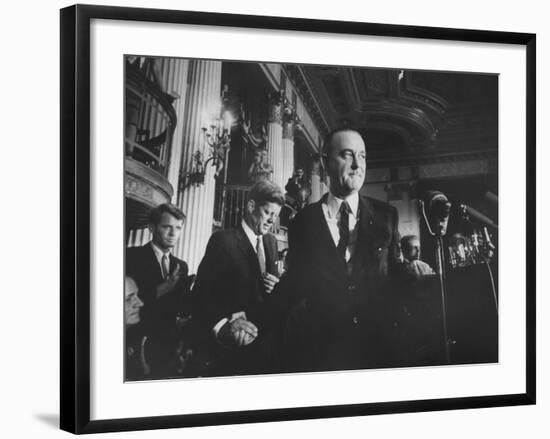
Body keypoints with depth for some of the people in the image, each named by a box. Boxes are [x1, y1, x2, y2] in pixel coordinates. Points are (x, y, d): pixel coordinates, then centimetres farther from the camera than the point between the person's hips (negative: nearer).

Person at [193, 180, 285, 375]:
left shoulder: (271, 242, 13)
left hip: (265, 337, 6)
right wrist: (221, 324, -31)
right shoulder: (224, 240, -9)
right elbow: (202, 292, -16)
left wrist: (276, 285, -3)